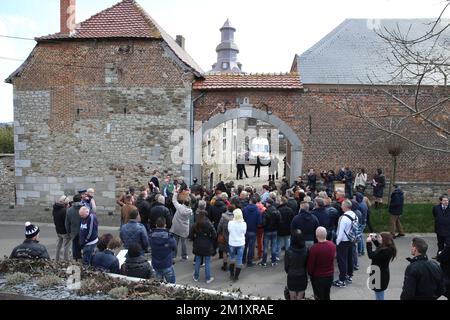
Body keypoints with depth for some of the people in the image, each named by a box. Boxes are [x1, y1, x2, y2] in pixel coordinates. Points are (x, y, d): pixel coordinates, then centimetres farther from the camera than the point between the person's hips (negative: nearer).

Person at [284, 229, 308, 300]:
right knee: (300, 298, 16)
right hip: (303, 277, 1)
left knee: (293, 298, 16)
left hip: (291, 277, -1)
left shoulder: (289, 251, -19)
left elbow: (286, 266, -7)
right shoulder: (306, 250, -16)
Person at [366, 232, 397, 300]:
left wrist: (368, 243, -24)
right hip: (381, 275, 10)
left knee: (379, 297, 2)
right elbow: (379, 247, 24)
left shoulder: (385, 251, -29)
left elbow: (371, 255, -29)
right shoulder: (388, 249, 1)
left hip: (380, 276, -10)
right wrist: (374, 240, 11)